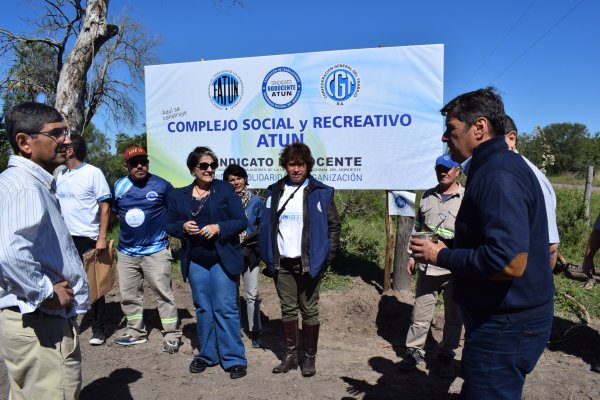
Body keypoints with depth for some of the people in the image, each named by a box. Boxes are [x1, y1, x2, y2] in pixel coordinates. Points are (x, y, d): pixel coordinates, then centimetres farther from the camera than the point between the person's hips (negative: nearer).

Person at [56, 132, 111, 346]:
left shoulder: (93, 173, -8)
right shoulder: (60, 175, 10)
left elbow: (105, 207, -9)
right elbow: (56, 205, 15)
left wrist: (102, 238, -16)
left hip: (88, 238, -5)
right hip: (65, 238, 6)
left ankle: (98, 330, 16)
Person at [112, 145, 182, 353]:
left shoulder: (162, 185, -6)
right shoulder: (119, 186, 6)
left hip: (155, 251, -4)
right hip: (126, 252, 5)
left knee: (163, 293, -2)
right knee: (129, 295, 14)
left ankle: (171, 336, 8)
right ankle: (136, 332, 31)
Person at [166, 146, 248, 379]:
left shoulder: (225, 190, -3)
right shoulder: (179, 196, 7)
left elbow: (241, 222, -5)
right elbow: (170, 226, 10)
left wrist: (219, 228, -21)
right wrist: (183, 227, -12)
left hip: (222, 259, -3)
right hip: (195, 262, 4)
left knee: (226, 308, -2)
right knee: (203, 309, 13)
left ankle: (234, 359, 10)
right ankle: (206, 355, 28)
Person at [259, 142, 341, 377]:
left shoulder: (321, 192, -3)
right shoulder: (274, 191, 7)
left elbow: (334, 226, -1)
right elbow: (266, 226, 10)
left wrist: (325, 257, -7)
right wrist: (269, 257, 4)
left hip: (309, 263, -3)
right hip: (282, 263, 3)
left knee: (309, 311, 6)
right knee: (287, 310, 12)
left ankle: (309, 358, 20)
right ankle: (290, 355, 26)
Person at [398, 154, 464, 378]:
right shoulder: (427, 196, 11)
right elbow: (417, 228, 17)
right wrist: (412, 256, 16)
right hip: (427, 267, 3)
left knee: (453, 316, 11)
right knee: (420, 313, 10)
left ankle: (447, 355, 29)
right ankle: (414, 351, 25)